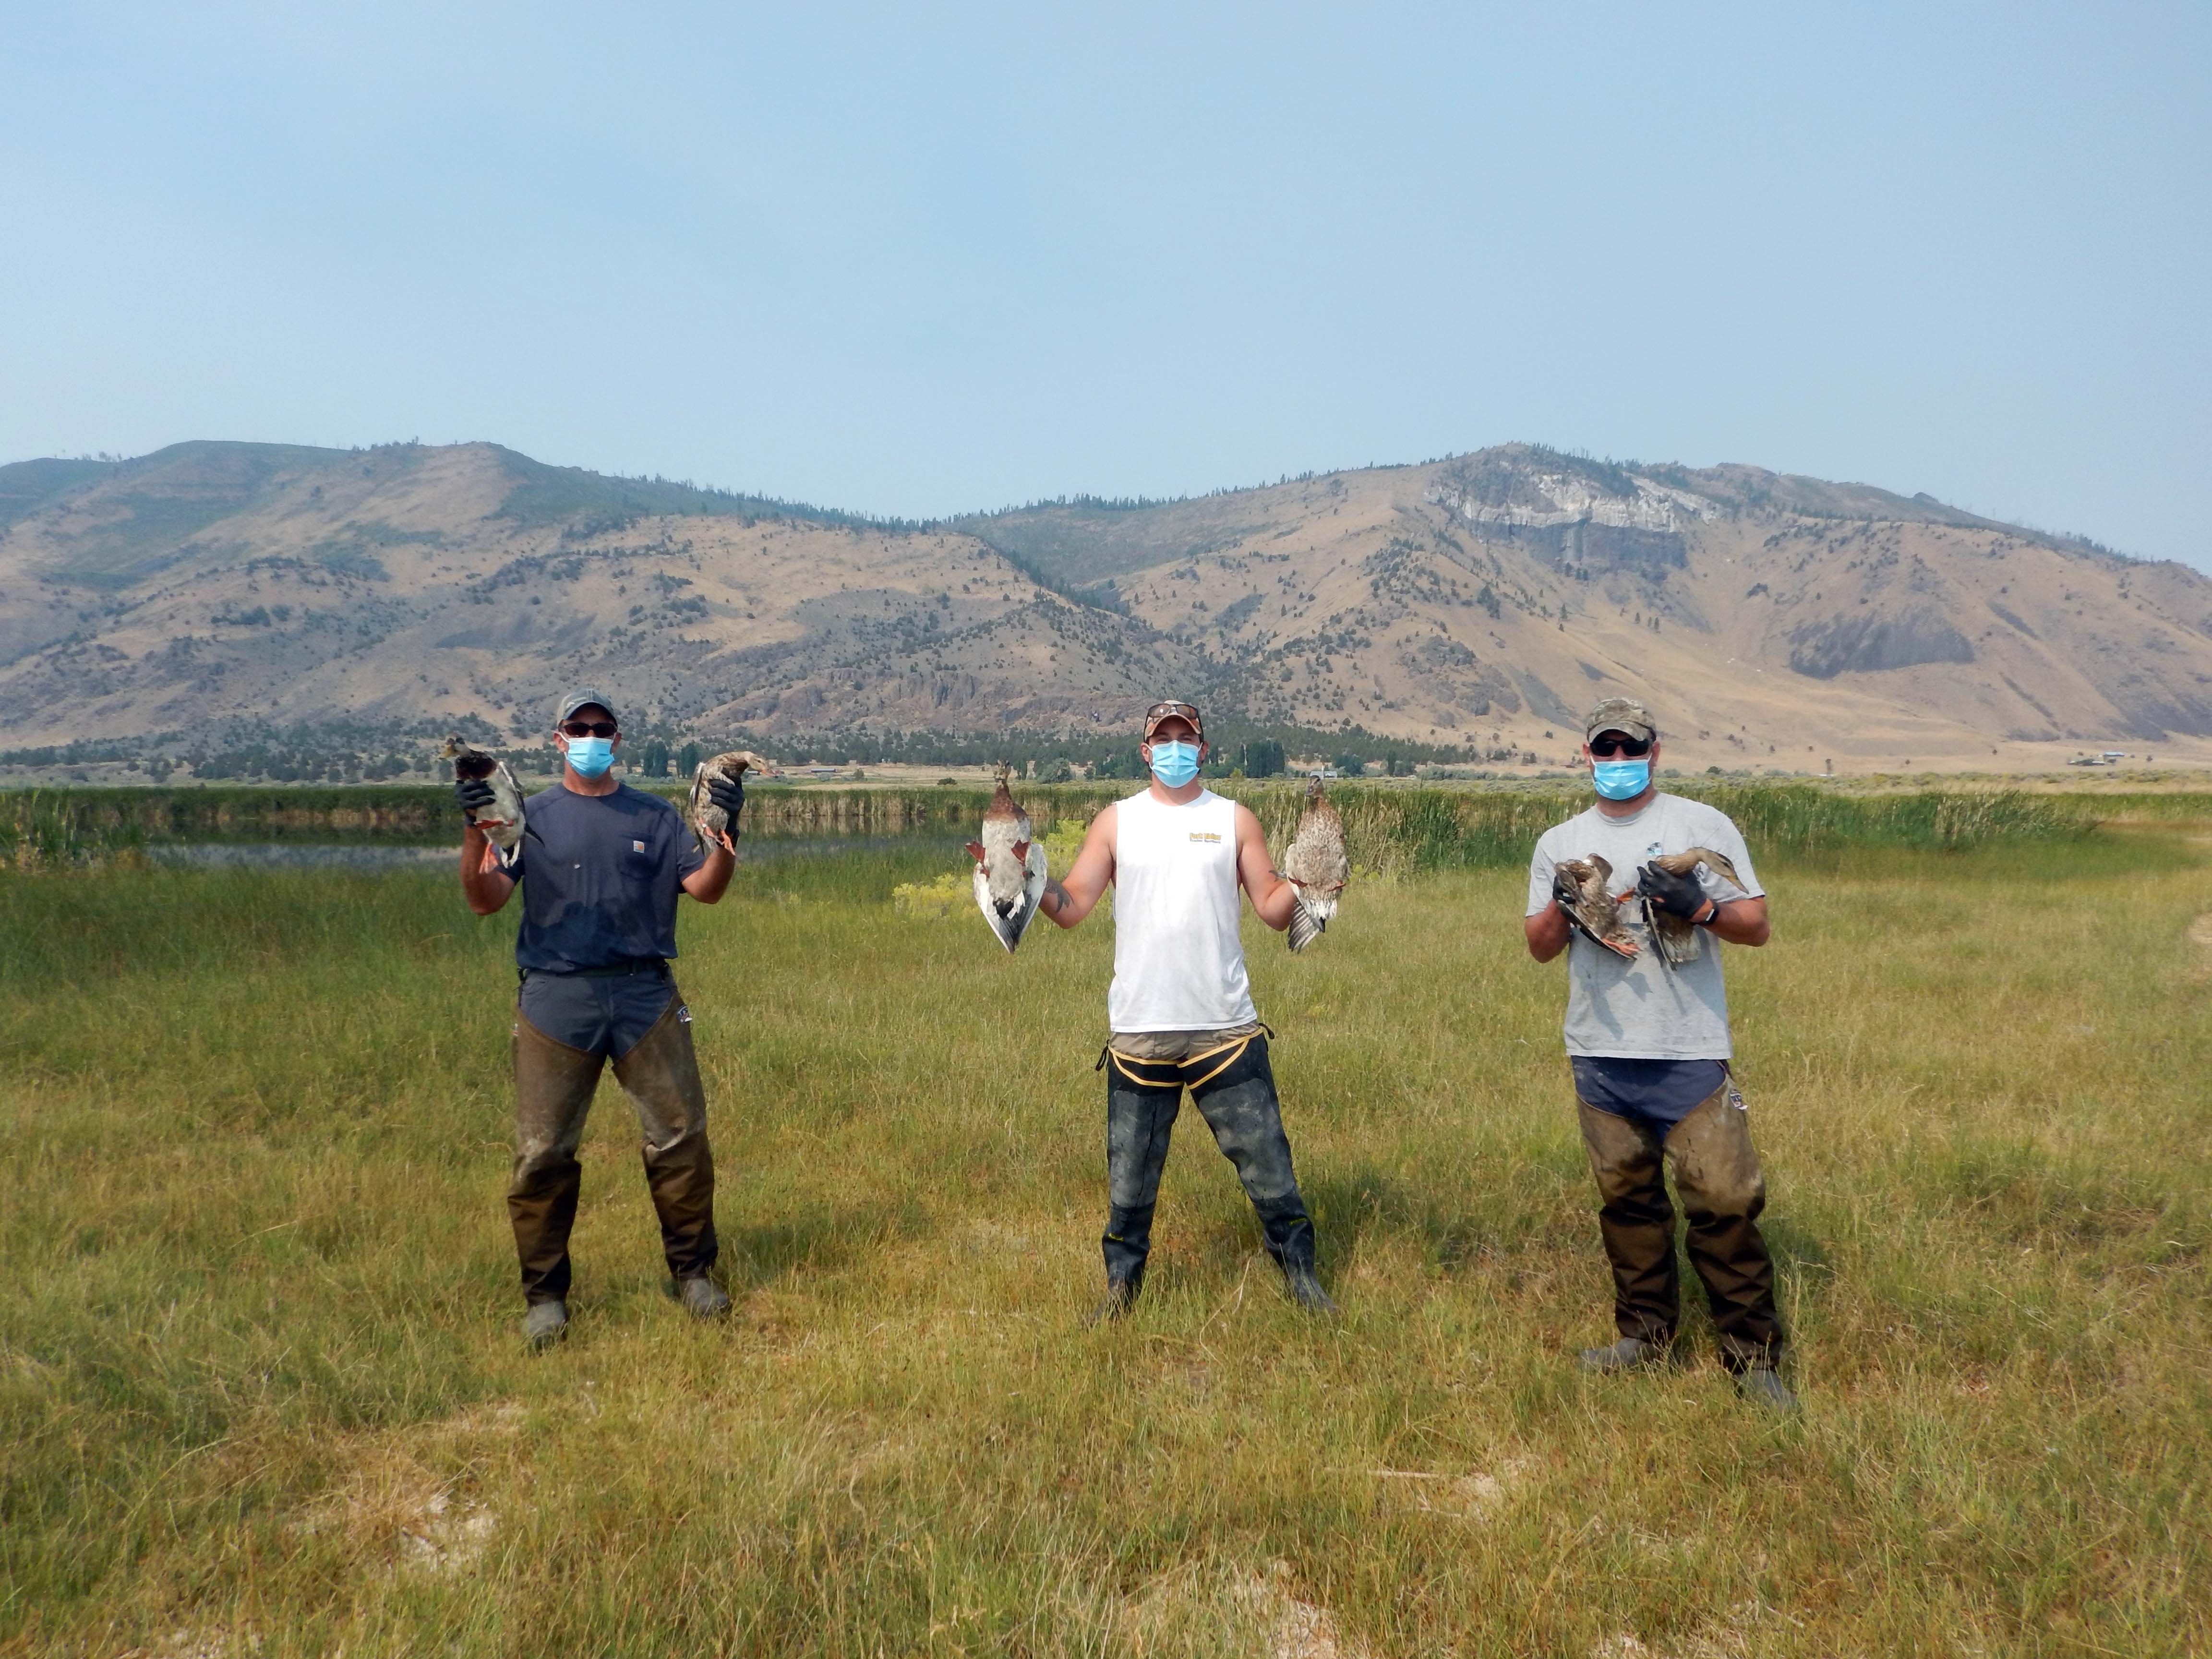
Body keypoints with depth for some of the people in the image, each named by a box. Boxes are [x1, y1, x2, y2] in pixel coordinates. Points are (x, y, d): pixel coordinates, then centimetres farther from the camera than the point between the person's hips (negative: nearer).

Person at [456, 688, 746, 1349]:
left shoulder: (655, 816, 11)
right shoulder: (530, 817, 9)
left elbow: (705, 889, 2)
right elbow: (485, 899, -2)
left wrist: (726, 830, -14)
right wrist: (474, 830, -17)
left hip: (646, 996, 1)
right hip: (555, 999, -1)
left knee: (681, 1137, 3)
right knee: (542, 1153, 1)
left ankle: (693, 1272, 18)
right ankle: (545, 1295, 15)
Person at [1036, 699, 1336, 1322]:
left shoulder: (1235, 820, 6)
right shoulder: (1117, 821, 6)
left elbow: (1272, 909, 3)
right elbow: (1071, 907, 0)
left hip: (1226, 1028, 0)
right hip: (1138, 1030, 1)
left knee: (1266, 1159, 5)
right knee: (1130, 1175, 10)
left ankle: (1300, 1275, 23)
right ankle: (1121, 1288, 27)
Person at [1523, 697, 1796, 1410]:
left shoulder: (1702, 825, 3)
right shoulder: (1560, 843, 11)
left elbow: (1756, 925, 2)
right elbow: (1540, 947, 10)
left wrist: (1700, 906, -18)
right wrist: (1563, 904, -10)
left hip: (1691, 1051, -3)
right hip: (1601, 1054, 3)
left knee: (1725, 1198, -5)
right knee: (1627, 1197, 12)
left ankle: (1754, 1352, 8)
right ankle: (1647, 1332, 26)